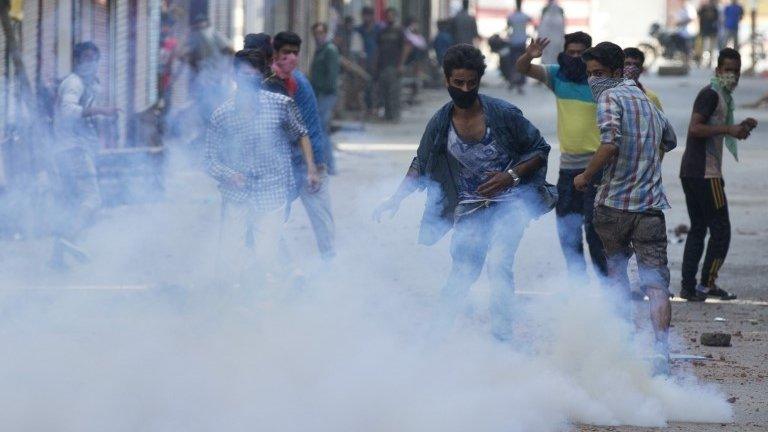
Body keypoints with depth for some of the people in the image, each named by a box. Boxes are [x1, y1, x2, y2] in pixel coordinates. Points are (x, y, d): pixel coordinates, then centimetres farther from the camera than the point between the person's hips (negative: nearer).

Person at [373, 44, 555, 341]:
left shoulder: (503, 114, -12)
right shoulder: (441, 124, -2)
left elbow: (540, 150, -3)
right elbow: (420, 166, 11)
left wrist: (511, 176, -16)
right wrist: (396, 200, 1)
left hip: (510, 202, -3)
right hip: (470, 208, 3)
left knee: (498, 262, -21)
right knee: (463, 270, 0)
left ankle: (502, 334, -16)